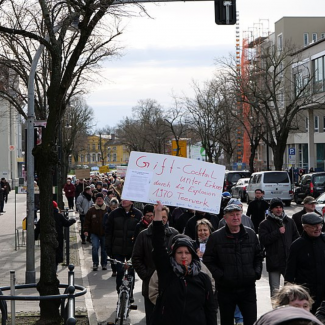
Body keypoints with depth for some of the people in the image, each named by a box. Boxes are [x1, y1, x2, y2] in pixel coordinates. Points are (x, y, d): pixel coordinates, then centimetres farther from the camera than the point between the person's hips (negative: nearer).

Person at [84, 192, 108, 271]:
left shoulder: (107, 210, 0)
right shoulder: (91, 210, 1)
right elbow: (87, 221, 5)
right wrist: (86, 230, -5)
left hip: (104, 234, 1)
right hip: (95, 233, -1)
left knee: (104, 249, 9)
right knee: (95, 247, -15)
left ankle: (104, 264, 24)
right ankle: (95, 263, -2)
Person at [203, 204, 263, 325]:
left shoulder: (250, 234, 7)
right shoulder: (216, 237, -4)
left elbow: (258, 256, 16)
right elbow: (208, 261, -4)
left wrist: (257, 272, 1)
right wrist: (220, 275, -15)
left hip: (248, 288, 2)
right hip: (226, 289, -2)